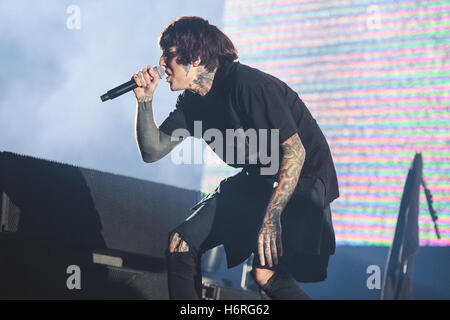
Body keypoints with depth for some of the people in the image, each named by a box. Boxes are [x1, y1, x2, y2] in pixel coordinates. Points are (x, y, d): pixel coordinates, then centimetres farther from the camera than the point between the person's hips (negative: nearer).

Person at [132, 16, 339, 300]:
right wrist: (145, 100, -9)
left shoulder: (247, 84, -23)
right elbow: (153, 151, 6)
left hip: (302, 180, -8)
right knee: (180, 242, -5)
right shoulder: (192, 101, 3)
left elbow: (295, 151, -25)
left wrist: (272, 216, -33)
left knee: (266, 270, -27)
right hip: (256, 183, 8)